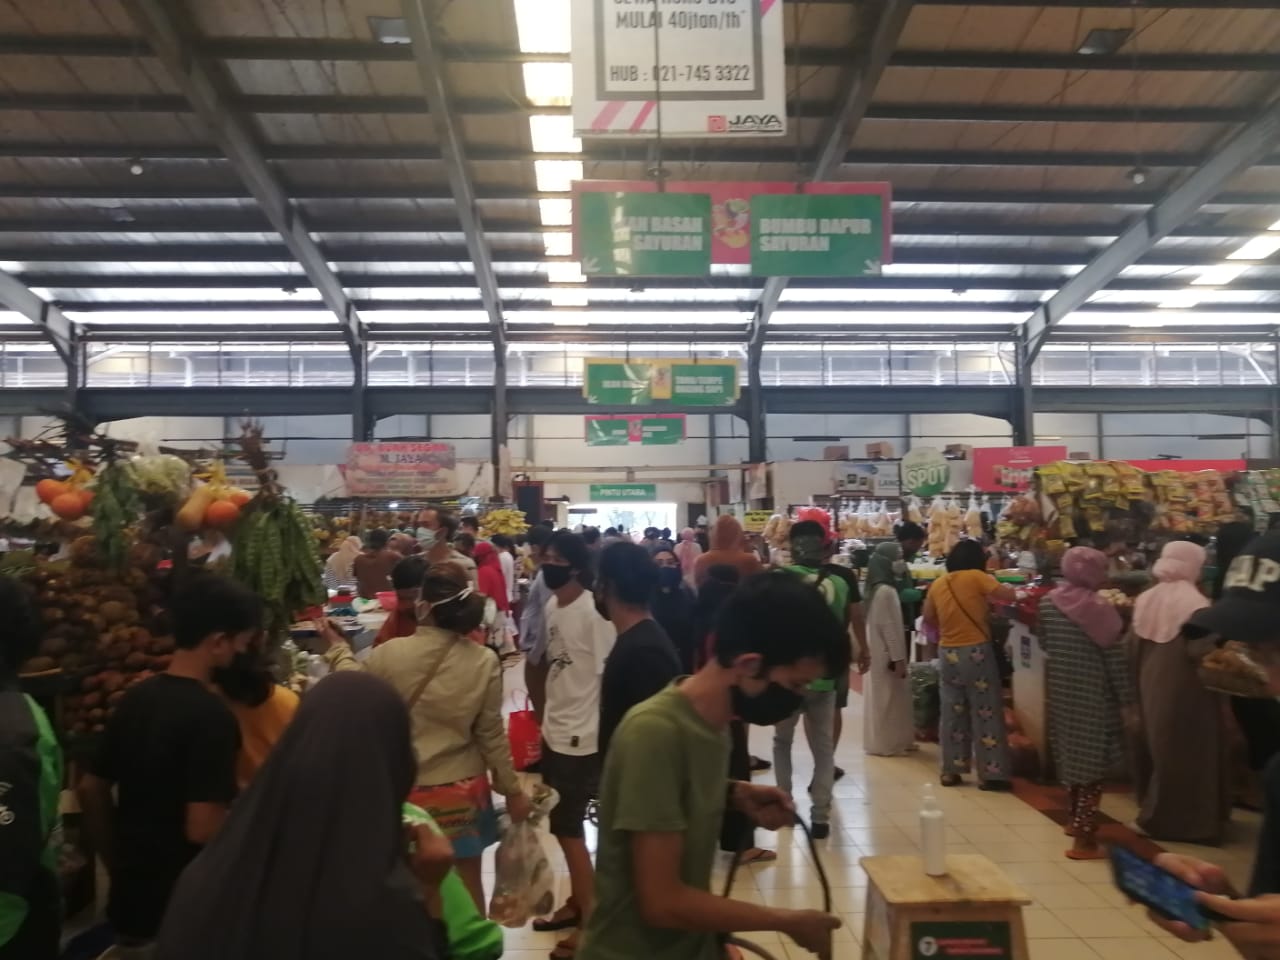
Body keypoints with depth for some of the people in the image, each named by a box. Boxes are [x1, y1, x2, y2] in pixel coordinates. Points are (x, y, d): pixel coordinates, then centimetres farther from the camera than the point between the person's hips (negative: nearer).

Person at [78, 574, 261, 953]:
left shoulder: (135, 697, 1)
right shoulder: (210, 714, -24)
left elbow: (91, 791, 9)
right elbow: (202, 829, -28)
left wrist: (118, 865, 17)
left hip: (130, 900, 7)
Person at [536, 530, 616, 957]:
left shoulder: (593, 612, -19)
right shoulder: (551, 607, 5)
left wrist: (603, 736, -15)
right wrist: (544, 720, 16)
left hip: (582, 737, -8)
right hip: (555, 732, 8)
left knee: (568, 829, 1)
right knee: (563, 826, 18)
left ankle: (590, 923, 16)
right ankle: (577, 903, 36)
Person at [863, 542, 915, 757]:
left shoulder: (879, 588, 11)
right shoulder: (886, 590, -20)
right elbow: (889, 626, -21)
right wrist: (898, 658, -18)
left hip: (880, 652, 10)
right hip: (886, 654, -10)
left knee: (882, 698, 15)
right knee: (887, 698, -1)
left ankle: (888, 741, 25)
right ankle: (886, 743, 8)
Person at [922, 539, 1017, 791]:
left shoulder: (938, 584, 5)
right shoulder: (976, 577, -9)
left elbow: (928, 618, 15)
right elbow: (1009, 596, -12)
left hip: (948, 653, 5)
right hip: (976, 651, -5)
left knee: (952, 713, 12)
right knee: (986, 712, 4)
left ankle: (950, 770, 17)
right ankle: (990, 773, 7)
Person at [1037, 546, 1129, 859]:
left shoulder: (1047, 602, 0)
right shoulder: (1098, 607, -16)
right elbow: (1114, 658, -12)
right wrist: (1125, 697, -4)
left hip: (1060, 691, 6)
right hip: (1092, 695, -6)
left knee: (1072, 753, 21)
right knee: (1092, 763, 1)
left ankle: (1076, 819, 36)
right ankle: (1084, 839, 4)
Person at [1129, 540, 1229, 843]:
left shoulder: (1145, 600, 2)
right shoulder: (1195, 602, -18)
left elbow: (1133, 649, 6)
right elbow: (1203, 652, -25)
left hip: (1152, 692, 6)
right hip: (1185, 693, -6)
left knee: (1158, 751, 18)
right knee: (1187, 756, 5)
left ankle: (1157, 813, 30)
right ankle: (1190, 821, 13)